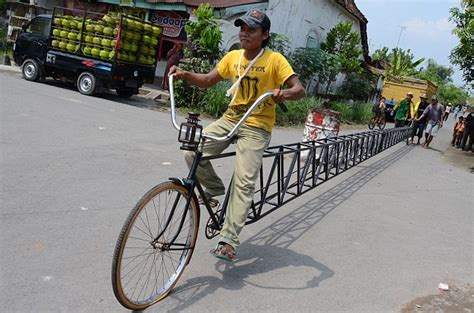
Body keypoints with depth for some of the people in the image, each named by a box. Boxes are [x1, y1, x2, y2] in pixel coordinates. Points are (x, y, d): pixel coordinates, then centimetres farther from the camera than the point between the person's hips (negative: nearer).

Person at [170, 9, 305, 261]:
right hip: (230, 119, 5)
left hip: (256, 127, -5)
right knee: (192, 153, -14)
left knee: (244, 183, -13)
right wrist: (185, 75, -8)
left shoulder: (275, 60, -9)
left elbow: (299, 89, -14)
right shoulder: (232, 57, 6)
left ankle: (228, 240, -6)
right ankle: (214, 188, 13)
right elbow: (207, 81, 10)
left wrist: (284, 94, -37)